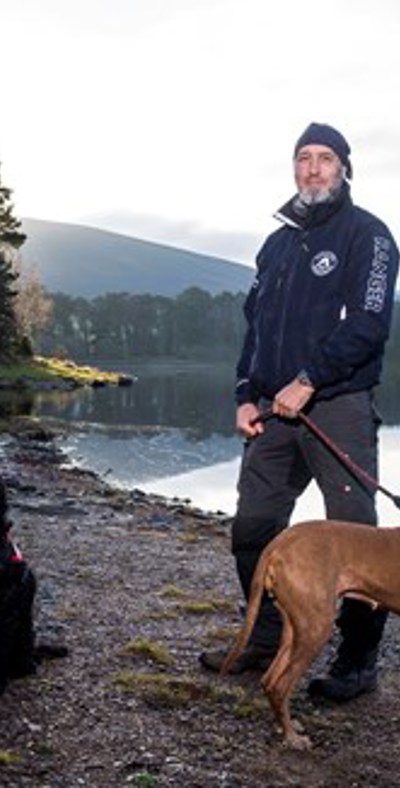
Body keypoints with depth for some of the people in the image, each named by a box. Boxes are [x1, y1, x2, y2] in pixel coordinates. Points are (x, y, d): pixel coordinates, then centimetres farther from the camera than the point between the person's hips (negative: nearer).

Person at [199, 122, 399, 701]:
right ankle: (266, 642, 23)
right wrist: (246, 397, 8)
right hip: (275, 412, 7)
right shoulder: (277, 244, 19)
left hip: (338, 408, -6)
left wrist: (308, 380, -17)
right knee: (252, 527, 8)